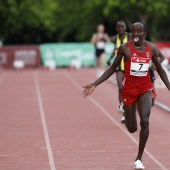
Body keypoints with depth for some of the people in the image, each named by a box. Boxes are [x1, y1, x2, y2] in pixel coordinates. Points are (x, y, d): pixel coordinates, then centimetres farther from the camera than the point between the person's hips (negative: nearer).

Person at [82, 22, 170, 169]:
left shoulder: (151, 49, -2)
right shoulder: (124, 48, -9)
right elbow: (112, 69, -2)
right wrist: (94, 85, -8)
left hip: (145, 89, 1)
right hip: (129, 90, -1)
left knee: (145, 121, -21)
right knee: (132, 128, 3)